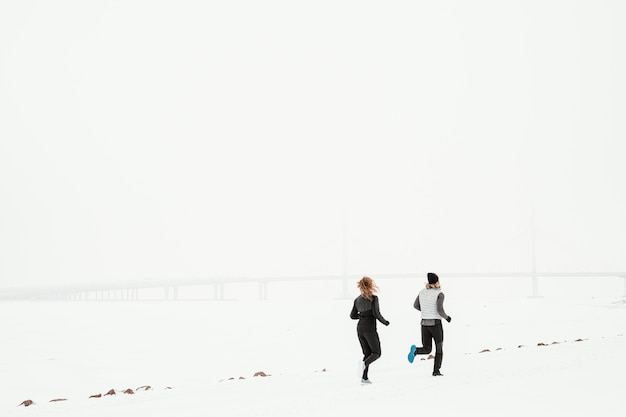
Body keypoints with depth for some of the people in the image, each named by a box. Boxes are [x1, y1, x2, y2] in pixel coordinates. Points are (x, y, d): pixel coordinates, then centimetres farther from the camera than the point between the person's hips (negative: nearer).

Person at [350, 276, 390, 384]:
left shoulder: (357, 300, 9)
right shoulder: (373, 298, -8)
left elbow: (352, 316, 11)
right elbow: (376, 313, -15)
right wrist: (384, 322, 1)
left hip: (360, 328, 6)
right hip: (370, 328, -6)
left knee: (367, 353, 11)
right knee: (376, 353, 4)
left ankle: (364, 377, 0)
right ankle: (364, 363, -25)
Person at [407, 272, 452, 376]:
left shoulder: (423, 291, 6)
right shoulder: (440, 294, -12)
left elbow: (416, 305, 16)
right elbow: (440, 310, -21)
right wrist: (446, 317, 0)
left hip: (425, 324, 4)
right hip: (435, 324, -4)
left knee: (427, 350, 8)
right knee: (439, 348, 16)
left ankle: (415, 350, -24)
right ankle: (436, 371, 9)